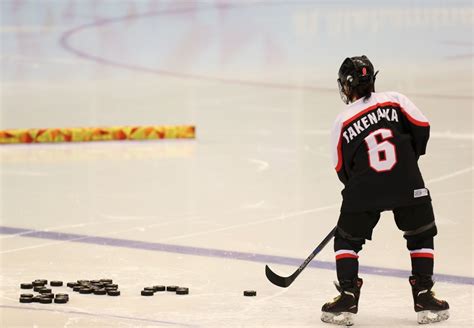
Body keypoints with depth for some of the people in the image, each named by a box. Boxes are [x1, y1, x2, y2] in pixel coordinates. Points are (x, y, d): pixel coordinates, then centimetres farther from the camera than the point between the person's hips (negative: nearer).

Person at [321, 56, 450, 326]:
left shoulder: (342, 122, 6)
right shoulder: (395, 100, 6)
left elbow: (342, 169, 10)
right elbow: (422, 128, 2)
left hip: (364, 191, 0)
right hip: (408, 187, 0)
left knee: (347, 239, 19)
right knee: (421, 236, 19)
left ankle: (348, 297, 11)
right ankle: (424, 296, 14)